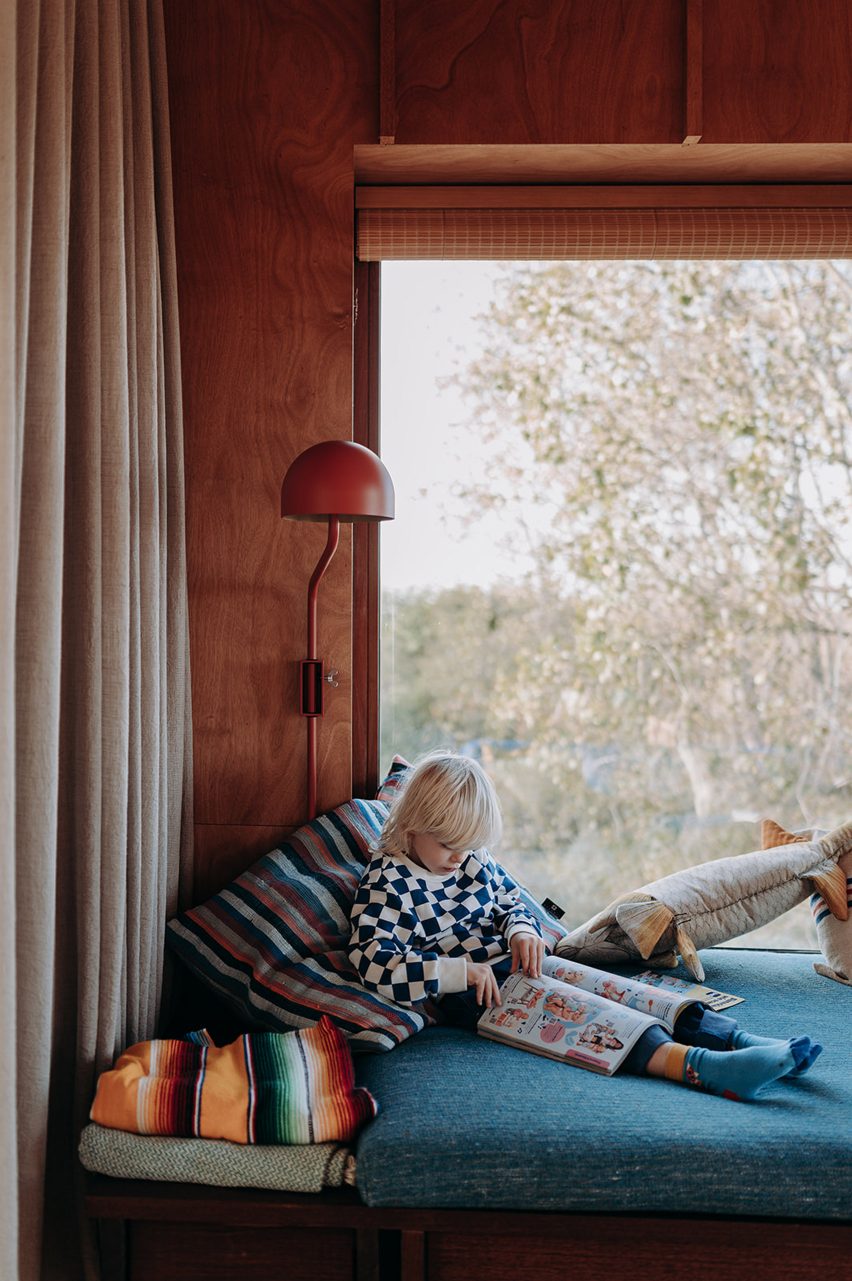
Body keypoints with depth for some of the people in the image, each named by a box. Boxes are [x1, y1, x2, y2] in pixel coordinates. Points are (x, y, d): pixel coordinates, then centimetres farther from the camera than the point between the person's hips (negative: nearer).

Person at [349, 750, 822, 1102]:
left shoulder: (474, 859, 10)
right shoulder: (387, 883, -12)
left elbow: (511, 900, 24)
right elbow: (372, 962, -22)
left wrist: (522, 931, -2)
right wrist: (462, 972, -26)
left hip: (515, 965, 8)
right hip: (469, 996, -8)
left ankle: (736, 1039, -22)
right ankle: (694, 1065, -49)